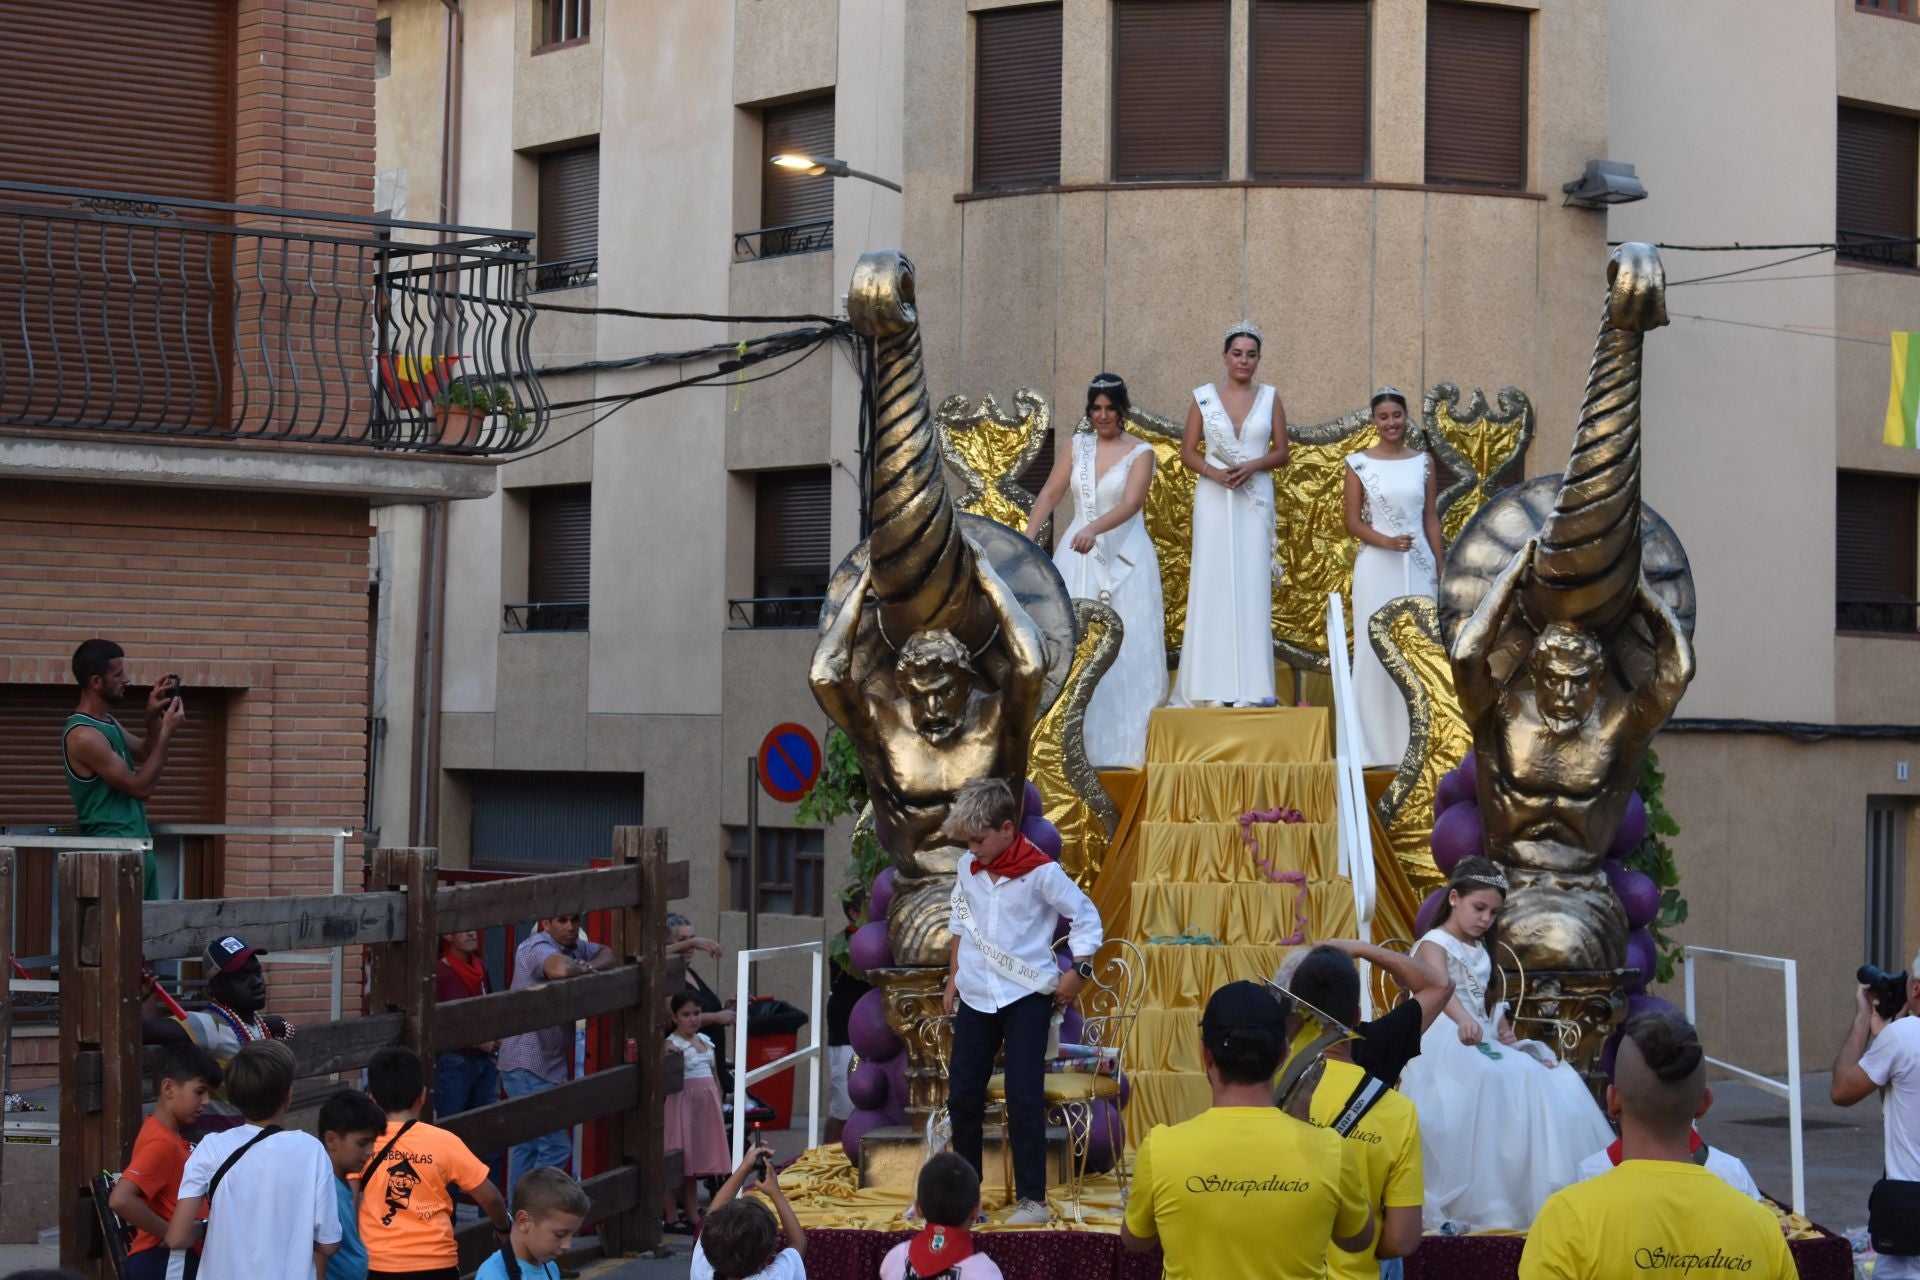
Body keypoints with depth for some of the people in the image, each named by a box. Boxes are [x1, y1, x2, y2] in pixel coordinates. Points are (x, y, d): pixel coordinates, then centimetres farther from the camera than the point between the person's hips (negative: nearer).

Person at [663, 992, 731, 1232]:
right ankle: (671, 1218, 0)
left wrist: (719, 1108, 16)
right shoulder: (673, 1044, -9)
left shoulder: (705, 1041, 13)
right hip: (684, 1103, -7)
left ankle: (692, 1215, 17)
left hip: (707, 1104, 7)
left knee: (695, 1164, 12)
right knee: (678, 1164, -4)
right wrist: (669, 1054, -43)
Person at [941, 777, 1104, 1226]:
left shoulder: (1041, 872, -13)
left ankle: (1033, 1200, -3)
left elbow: (1086, 917, -4)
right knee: (962, 1095, 7)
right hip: (975, 996, 5)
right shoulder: (967, 867, 2)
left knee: (1024, 1097, -9)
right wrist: (953, 977, 17)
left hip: (1026, 997, -5)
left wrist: (1078, 971, -9)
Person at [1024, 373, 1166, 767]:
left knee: (1125, 647, -3)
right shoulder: (1078, 447, 9)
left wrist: (1094, 529, -33)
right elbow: (1049, 495, 5)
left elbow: (1130, 503, -17)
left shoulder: (1140, 452, -2)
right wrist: (1028, 539, -10)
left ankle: (1126, 741, 3)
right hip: (1078, 558, 3)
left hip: (1124, 557, -3)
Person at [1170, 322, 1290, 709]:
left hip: (1255, 499, 1)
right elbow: (1187, 452, 3)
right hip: (1214, 499, 0)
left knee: (1253, 583, -1)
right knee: (1213, 582, -2)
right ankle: (1214, 684, -1)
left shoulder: (1270, 398, 6)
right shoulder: (1204, 397, 4)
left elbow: (1282, 452, 5)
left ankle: (1252, 684, 1)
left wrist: (1251, 466, -13)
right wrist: (1214, 472, -15)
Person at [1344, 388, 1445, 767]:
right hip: (1377, 567, -2)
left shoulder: (1424, 462, 8)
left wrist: (1440, 570, 7)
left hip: (1419, 567, 2)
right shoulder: (1359, 463, 1)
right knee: (1376, 648, -2)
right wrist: (1388, 541, -17)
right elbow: (1353, 522, -1)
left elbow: (1431, 519, 10)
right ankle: (1376, 745, 4)